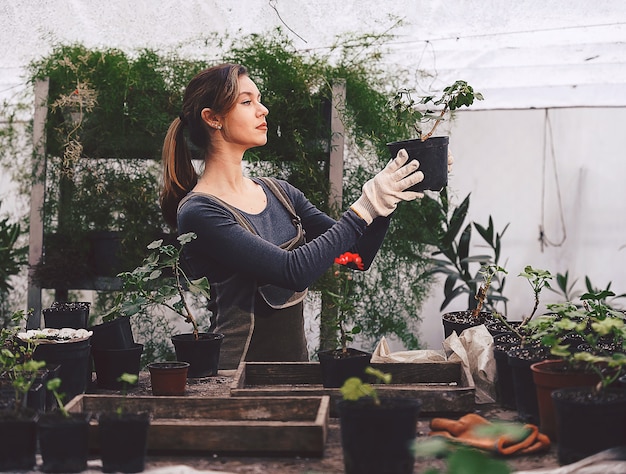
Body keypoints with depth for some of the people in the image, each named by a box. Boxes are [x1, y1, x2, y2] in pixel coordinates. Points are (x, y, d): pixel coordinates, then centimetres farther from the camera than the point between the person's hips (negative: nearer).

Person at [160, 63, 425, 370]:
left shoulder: (279, 193, 10)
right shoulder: (198, 212, -12)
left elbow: (360, 256, 9)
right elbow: (294, 270, -20)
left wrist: (385, 199, -6)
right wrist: (365, 206, -18)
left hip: (296, 360, 6)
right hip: (238, 373, -6)